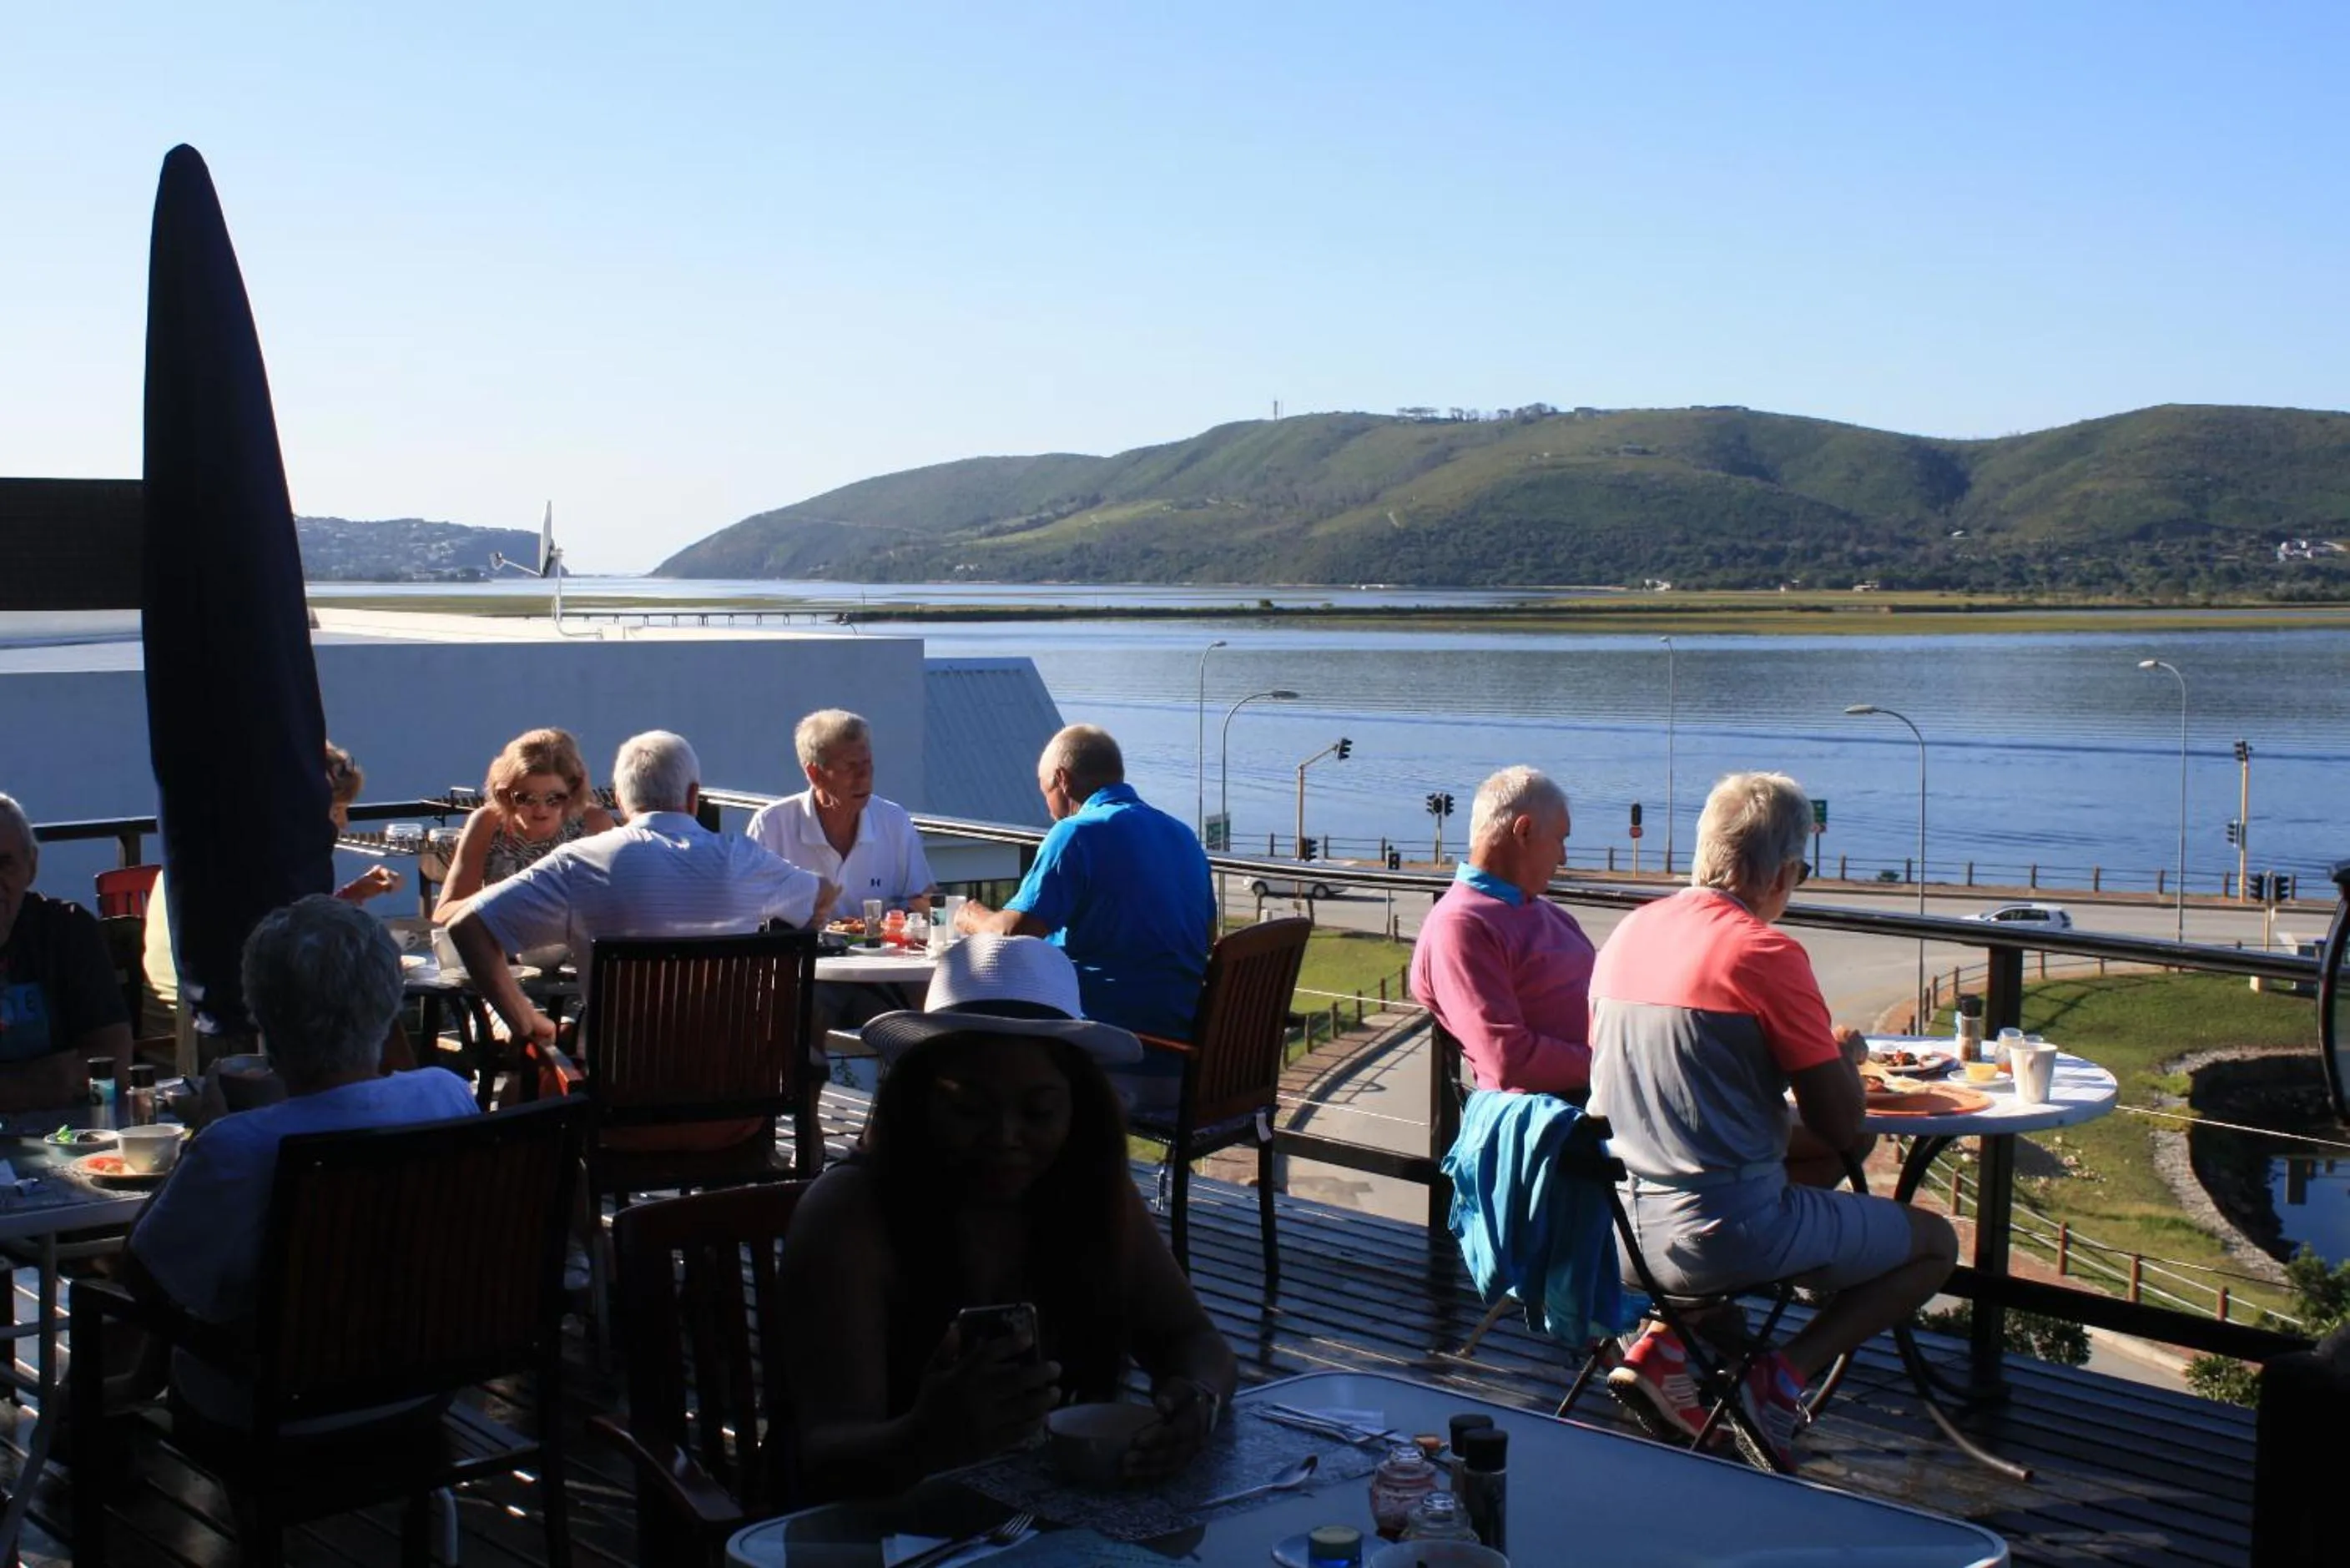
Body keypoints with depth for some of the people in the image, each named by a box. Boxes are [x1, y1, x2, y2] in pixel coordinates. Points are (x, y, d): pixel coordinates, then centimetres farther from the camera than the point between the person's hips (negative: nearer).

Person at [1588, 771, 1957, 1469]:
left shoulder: (1628, 933, 4)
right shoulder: (1765, 953, -17)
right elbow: (1841, 1128, -11)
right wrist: (1844, 1053, 9)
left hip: (1628, 1226, 7)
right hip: (1729, 1233, -7)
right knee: (1934, 1242, 15)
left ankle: (1666, 1346, 17)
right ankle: (1783, 1374, -2)